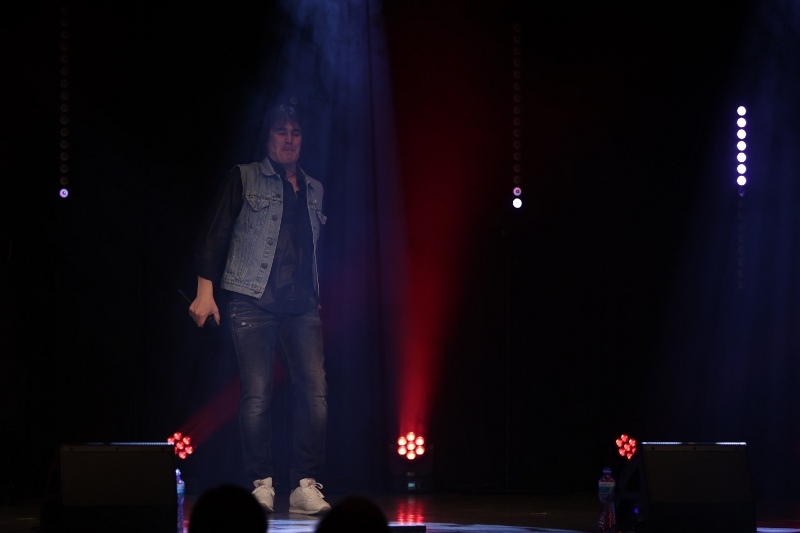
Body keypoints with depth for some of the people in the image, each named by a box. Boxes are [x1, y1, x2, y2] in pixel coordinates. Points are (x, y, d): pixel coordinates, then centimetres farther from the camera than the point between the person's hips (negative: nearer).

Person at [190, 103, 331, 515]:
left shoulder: (313, 190, 20)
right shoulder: (244, 179, 6)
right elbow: (215, 234, 1)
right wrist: (205, 291, -7)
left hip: (301, 307, 4)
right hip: (252, 303, -4)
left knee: (315, 391, -8)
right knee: (257, 395, -8)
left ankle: (305, 486, -4)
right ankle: (261, 485, 0)